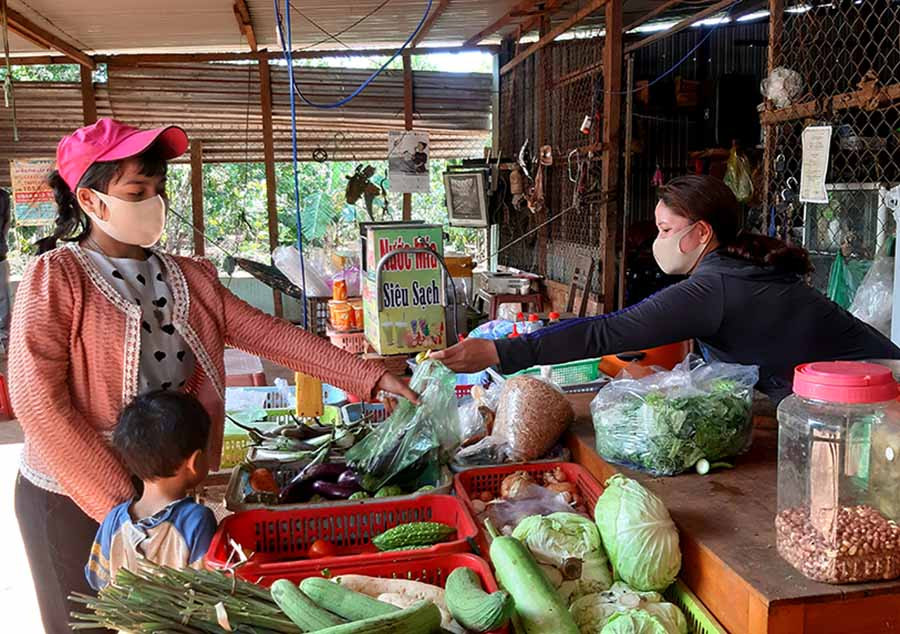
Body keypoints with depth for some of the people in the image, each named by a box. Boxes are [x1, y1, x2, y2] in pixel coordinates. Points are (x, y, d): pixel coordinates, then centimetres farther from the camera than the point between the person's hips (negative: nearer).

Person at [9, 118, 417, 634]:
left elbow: (270, 334, -2)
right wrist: (121, 500, -20)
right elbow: (38, 401, -18)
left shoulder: (189, 278, 4)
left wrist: (370, 378, -10)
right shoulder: (56, 277, -12)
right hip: (75, 499, -5)